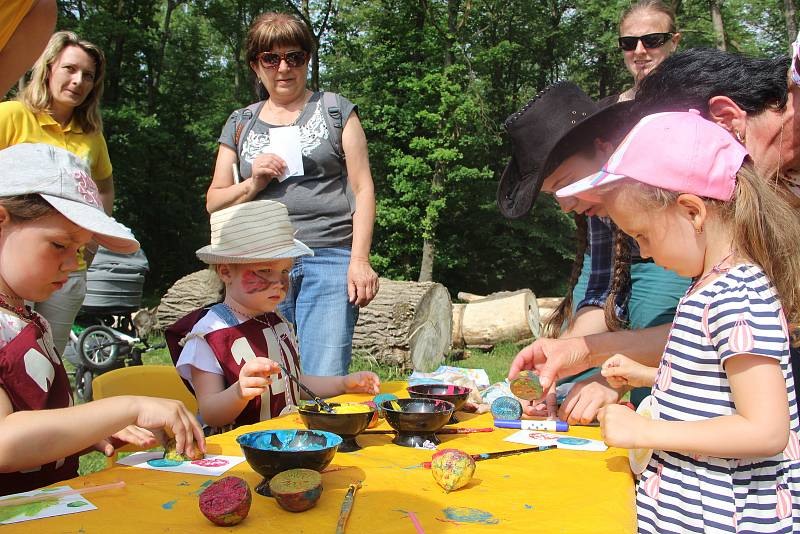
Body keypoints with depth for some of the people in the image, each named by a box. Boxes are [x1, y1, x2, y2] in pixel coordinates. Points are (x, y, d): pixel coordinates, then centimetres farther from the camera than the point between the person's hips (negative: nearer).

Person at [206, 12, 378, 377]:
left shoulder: (335, 111, 12)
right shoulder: (240, 124, 19)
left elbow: (362, 189, 5)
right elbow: (214, 202, 18)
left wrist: (360, 259, -6)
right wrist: (253, 184, -2)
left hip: (330, 258, -2)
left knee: (326, 384, -9)